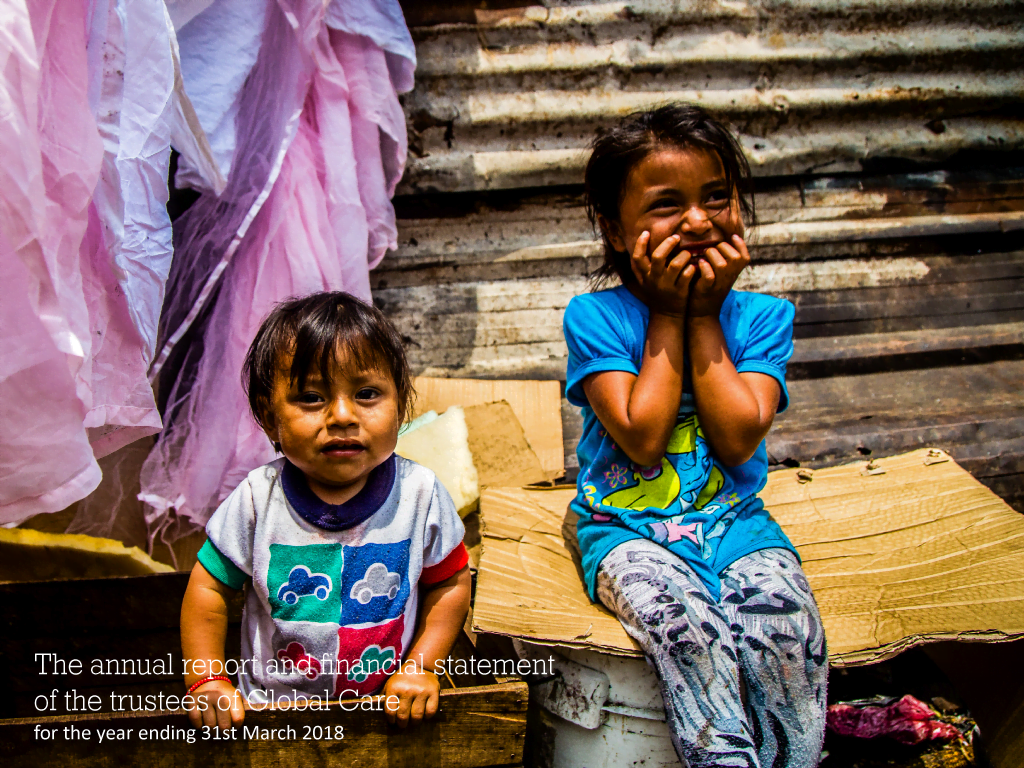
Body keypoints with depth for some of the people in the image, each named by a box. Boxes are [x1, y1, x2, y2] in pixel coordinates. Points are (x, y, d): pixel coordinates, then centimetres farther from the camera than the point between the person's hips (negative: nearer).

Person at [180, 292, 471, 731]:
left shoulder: (419, 493, -10)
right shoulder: (257, 499, -11)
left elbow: (450, 583, 1)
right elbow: (209, 587, 0)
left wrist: (421, 666, -7)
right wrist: (207, 681, -7)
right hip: (270, 708, -2)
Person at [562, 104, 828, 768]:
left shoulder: (762, 317, 3)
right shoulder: (595, 317, -4)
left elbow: (737, 440, -11)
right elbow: (642, 438, -15)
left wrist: (703, 317, -8)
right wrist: (667, 315, -10)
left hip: (735, 521, 2)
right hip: (627, 528, -2)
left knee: (785, 619, -27)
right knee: (683, 619, -32)